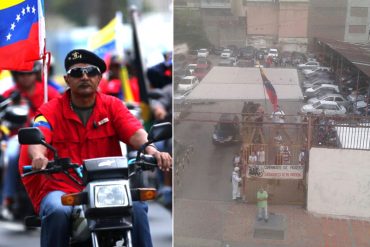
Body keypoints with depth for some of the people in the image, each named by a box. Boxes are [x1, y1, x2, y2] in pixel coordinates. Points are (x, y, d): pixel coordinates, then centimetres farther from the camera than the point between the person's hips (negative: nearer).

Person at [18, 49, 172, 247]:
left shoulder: (112, 106, 9)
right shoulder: (51, 110, 3)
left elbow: (135, 132, -8)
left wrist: (151, 149, -31)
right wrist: (39, 157, -41)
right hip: (62, 189, -1)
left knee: (136, 208, -25)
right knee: (58, 212, -32)